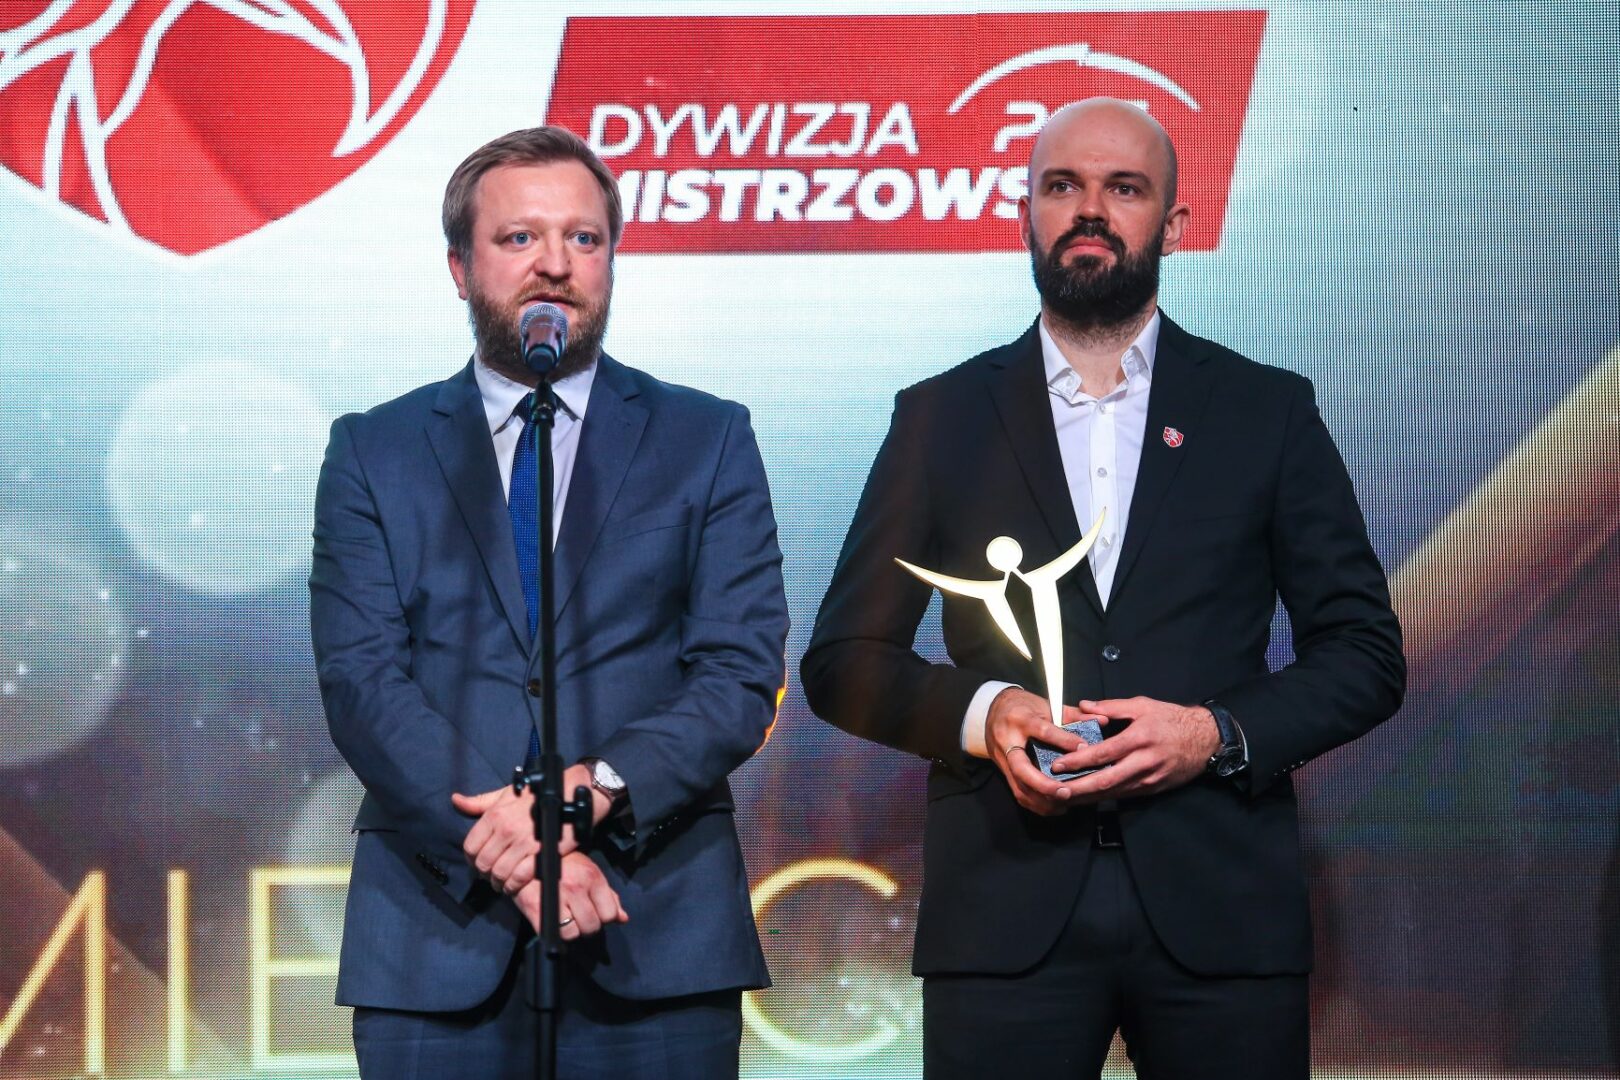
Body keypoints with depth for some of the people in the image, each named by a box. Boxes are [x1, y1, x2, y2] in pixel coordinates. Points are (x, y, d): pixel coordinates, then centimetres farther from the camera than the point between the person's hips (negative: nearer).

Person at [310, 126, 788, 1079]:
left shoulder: (709, 442, 10)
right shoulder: (374, 453, 9)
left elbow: (742, 674, 1)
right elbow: (361, 679, -2)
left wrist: (597, 787, -16)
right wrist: (506, 845, -14)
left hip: (657, 933, 0)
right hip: (438, 937, 0)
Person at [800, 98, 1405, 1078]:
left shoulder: (1269, 412, 10)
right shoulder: (942, 418, 11)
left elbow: (1366, 653, 8)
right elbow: (843, 659, 10)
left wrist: (1218, 734, -9)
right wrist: (979, 711, -9)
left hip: (1218, 912, 0)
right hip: (1005, 911, 0)